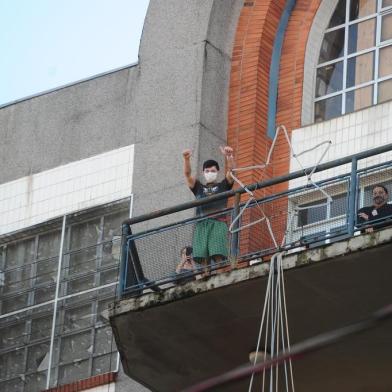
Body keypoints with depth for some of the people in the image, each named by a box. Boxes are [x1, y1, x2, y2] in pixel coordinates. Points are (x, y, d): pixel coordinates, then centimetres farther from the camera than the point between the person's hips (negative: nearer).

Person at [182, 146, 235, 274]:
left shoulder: (223, 186, 23)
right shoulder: (199, 188, 28)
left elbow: (230, 171, 7)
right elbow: (187, 174, 14)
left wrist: (228, 156, -13)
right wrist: (186, 159, -5)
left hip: (218, 222, -2)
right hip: (201, 223, 2)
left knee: (218, 254, -19)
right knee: (202, 256, -12)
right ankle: (206, 274, -17)